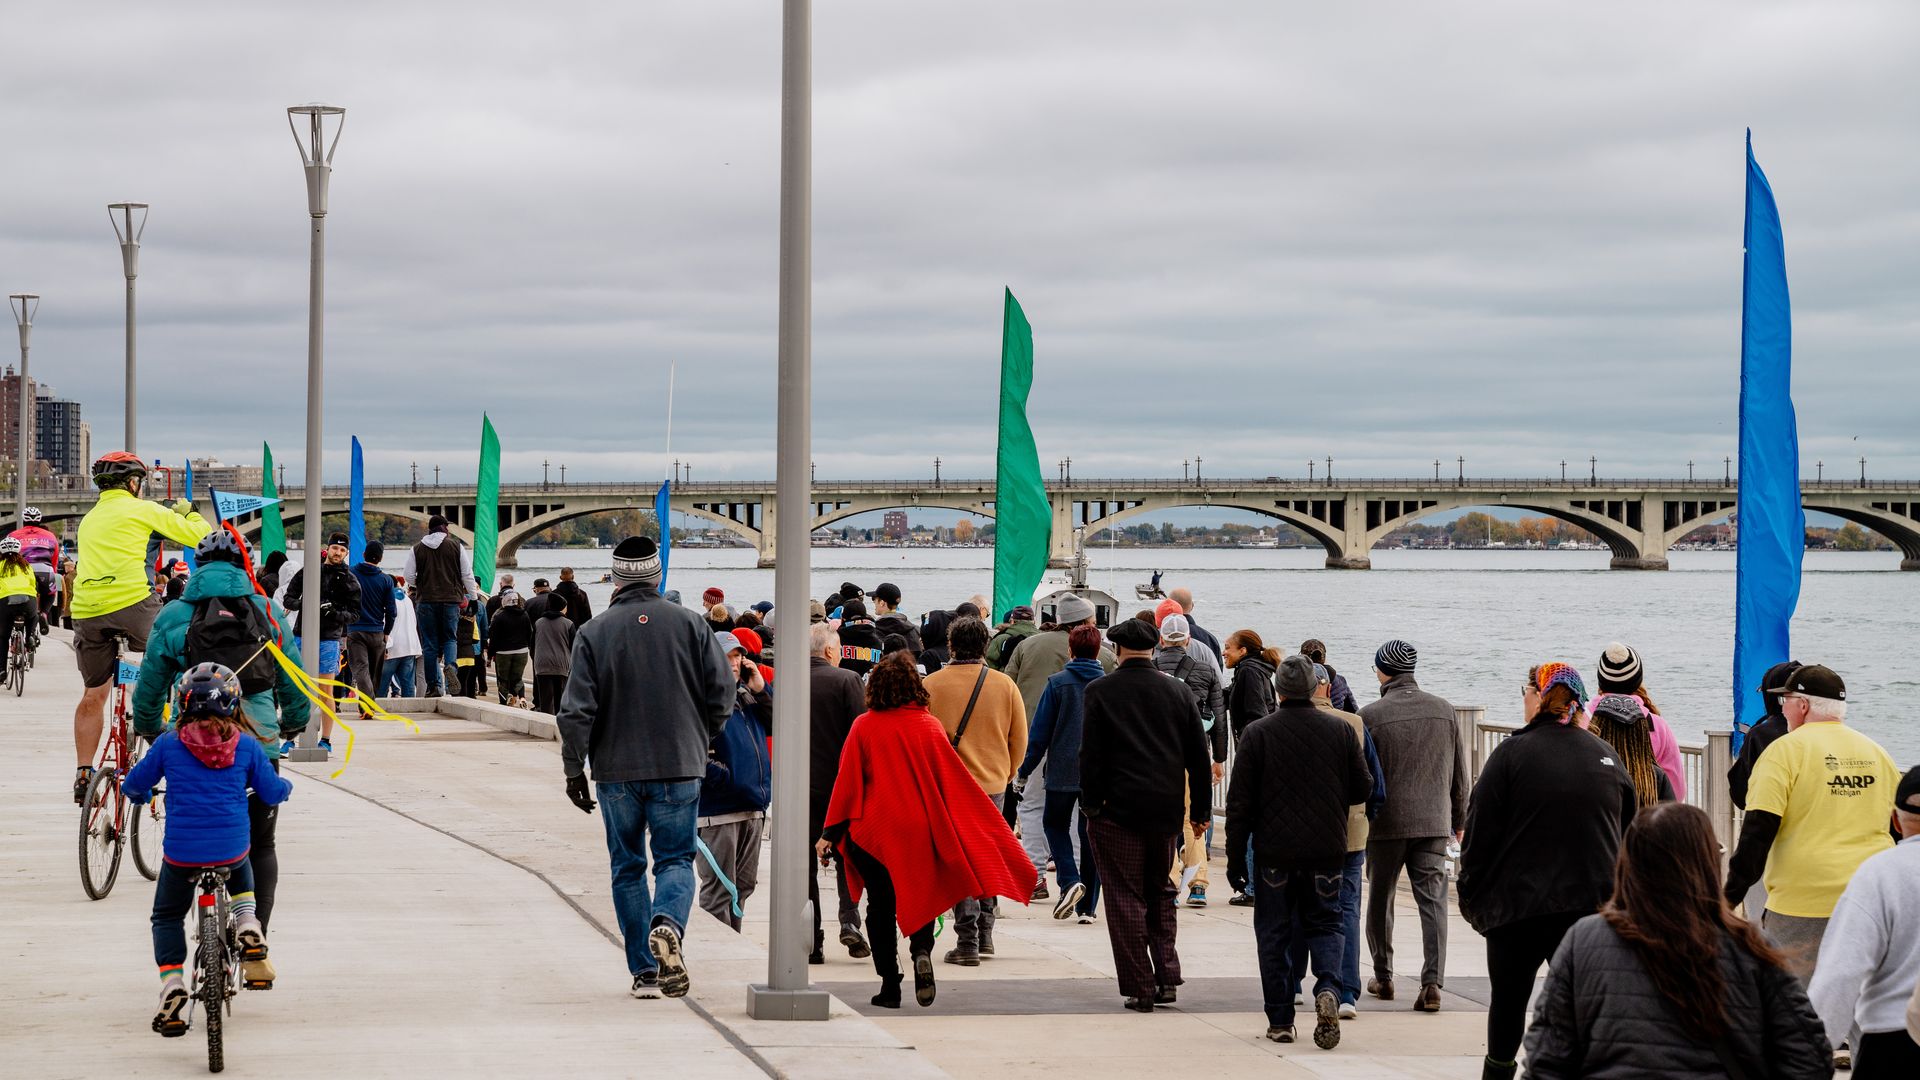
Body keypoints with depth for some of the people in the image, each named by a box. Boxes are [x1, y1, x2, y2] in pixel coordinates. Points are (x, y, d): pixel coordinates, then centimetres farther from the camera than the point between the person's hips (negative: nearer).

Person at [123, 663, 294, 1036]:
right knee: (240, 867, 39)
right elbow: (271, 792, 8)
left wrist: (137, 793, 36)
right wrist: (285, 786, 32)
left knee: (166, 917, 19)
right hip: (231, 848, 1)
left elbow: (135, 782, 12)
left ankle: (172, 986, 1)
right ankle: (247, 924, 17)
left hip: (180, 851, -1)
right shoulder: (247, 746, 0)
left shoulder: (169, 744, -1)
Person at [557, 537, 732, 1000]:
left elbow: (577, 710, -7)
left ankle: (645, 971, 8)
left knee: (628, 866, 11)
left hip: (617, 769, 0)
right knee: (675, 858, 8)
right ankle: (667, 923, -24)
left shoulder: (595, 632, -3)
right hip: (679, 767, 0)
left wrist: (574, 769, 1)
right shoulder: (689, 624, -1)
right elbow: (721, 692, 0)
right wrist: (701, 739, 16)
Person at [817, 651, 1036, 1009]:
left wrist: (831, 832, 2)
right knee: (920, 898, 16)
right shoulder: (929, 725, -3)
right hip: (919, 830, 1)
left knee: (881, 906, 9)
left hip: (873, 830, -1)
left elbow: (847, 781, -4)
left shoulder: (864, 727, -6)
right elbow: (953, 779, 0)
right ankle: (922, 951, -12)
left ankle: (889, 985, 5)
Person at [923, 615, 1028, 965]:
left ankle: (967, 942, -4)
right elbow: (1020, 740, 5)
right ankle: (985, 933, 22)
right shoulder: (1004, 685, -1)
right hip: (993, 784, 2)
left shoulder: (929, 686, -6)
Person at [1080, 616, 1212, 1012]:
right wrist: (1201, 810, 15)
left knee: (1126, 899, 3)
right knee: (1160, 894, 19)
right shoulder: (1179, 693, 5)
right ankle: (1167, 978, 11)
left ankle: (1140, 988, 1)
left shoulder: (1100, 691, -5)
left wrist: (1091, 803, -1)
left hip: (1118, 810, -4)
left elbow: (1092, 754, -9)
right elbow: (1199, 758, 8)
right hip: (1166, 812, 4)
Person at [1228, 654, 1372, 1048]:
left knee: (1274, 933, 8)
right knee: (1324, 924, 13)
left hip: (1274, 852, -1)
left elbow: (1240, 801, -5)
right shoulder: (1341, 730, -1)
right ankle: (1328, 989, -14)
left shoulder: (1258, 733, -5)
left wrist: (1235, 854, 1)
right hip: (1327, 851, 1)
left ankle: (1280, 1021, 8)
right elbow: (1363, 789, 6)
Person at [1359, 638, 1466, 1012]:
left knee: (1380, 900, 14)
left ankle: (1383, 978, 23)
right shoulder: (1443, 710, 5)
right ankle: (1432, 983, -13)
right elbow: (1460, 774, 10)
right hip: (1434, 822, 2)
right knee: (1433, 900, -1)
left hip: (1386, 823, -2)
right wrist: (1459, 819, 21)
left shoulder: (1370, 716, -8)